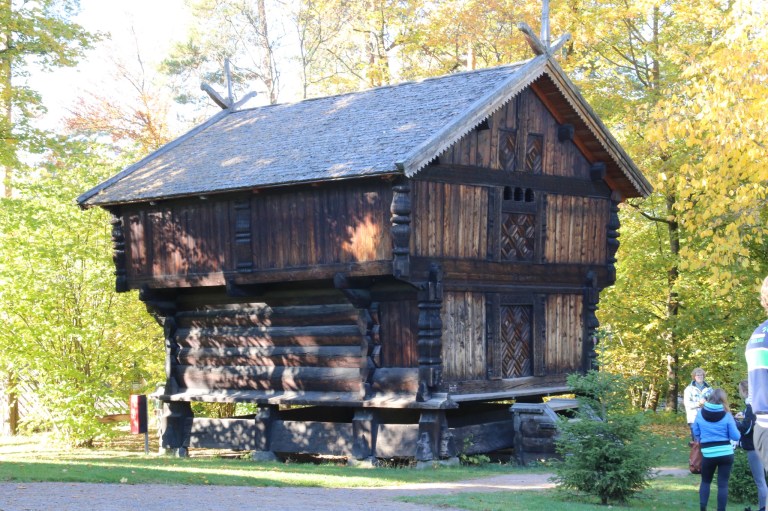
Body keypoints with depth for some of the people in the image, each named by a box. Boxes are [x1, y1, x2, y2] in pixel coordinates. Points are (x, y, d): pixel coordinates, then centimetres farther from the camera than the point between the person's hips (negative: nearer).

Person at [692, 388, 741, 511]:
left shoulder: (700, 414, -1)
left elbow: (696, 434, 10)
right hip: (726, 454, -1)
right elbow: (736, 437, -3)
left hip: (708, 454, 2)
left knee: (705, 481, 20)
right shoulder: (727, 415, -7)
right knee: (723, 484, 4)